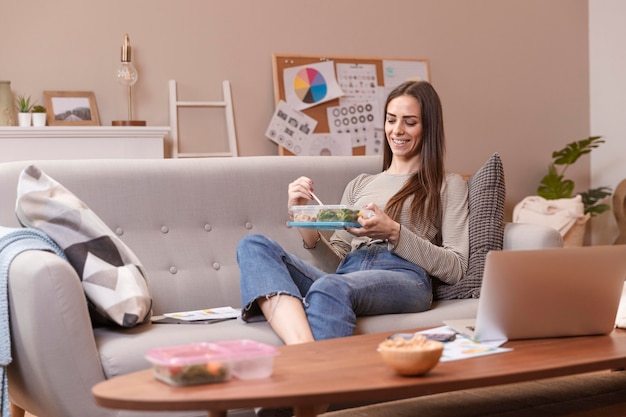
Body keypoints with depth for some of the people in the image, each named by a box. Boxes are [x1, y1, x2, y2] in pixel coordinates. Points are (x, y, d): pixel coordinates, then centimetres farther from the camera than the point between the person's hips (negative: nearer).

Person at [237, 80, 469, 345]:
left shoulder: (448, 185, 19)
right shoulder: (360, 184, 32)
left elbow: (455, 269, 6)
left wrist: (393, 232, -7)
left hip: (405, 279, -5)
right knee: (253, 246, -24)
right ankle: (302, 346, -48)